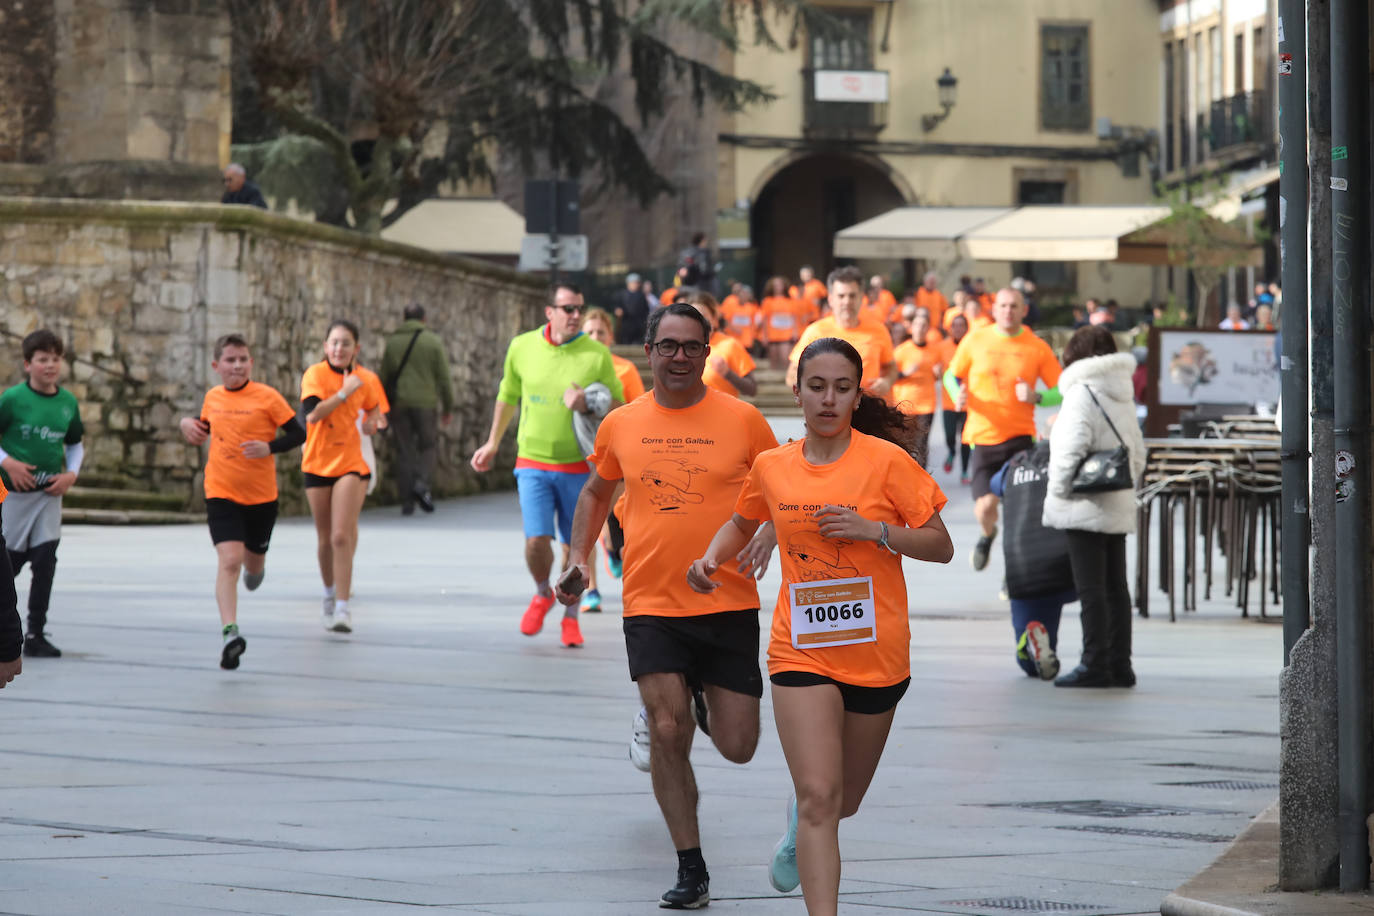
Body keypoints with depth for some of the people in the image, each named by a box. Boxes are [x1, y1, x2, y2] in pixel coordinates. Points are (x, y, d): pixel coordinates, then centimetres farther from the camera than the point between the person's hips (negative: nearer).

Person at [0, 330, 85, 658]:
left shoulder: (68, 402, 4)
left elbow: (75, 443, 17)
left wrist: (72, 473, 2)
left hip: (50, 493, 3)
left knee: (45, 560, -4)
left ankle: (35, 634, 3)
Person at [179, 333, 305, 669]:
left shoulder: (267, 397, -9)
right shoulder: (212, 397, 4)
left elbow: (298, 433, -7)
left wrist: (269, 447, -22)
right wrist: (189, 424, 2)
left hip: (261, 496, 0)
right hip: (221, 494, 0)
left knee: (253, 563, 17)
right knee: (229, 560, -18)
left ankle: (255, 564, 57)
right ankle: (229, 631, -24)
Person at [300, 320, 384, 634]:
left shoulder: (366, 379, 1)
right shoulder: (315, 374, -7)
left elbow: (374, 408, 23)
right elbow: (312, 413, -23)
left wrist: (372, 422, 2)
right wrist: (344, 392, -25)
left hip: (351, 463, 0)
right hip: (318, 463, 0)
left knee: (342, 536, -15)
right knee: (325, 539, 12)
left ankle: (343, 607, -15)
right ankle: (330, 593, 36)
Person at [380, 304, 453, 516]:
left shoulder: (392, 342, 6)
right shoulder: (433, 341, 0)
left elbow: (384, 377, 6)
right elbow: (444, 377, -1)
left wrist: (383, 407, 12)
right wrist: (448, 407, 6)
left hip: (398, 403, 2)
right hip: (425, 402, -2)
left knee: (404, 452, 6)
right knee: (427, 446, 11)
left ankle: (407, 501, 3)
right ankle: (422, 483, -15)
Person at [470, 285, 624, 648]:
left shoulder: (597, 354, -6)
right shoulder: (522, 347, -1)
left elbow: (618, 403, 4)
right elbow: (508, 394, 16)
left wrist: (588, 404, -18)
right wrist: (493, 443, 22)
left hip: (577, 464, 0)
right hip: (532, 461, 0)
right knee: (536, 540, -10)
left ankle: (570, 617, 25)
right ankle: (542, 594, 22)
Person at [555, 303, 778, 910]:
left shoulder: (741, 420, -2)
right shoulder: (622, 425, 5)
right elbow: (596, 492, 22)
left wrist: (768, 536, -11)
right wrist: (579, 556, 10)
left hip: (728, 604, -1)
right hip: (651, 604, 1)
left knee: (737, 746, 1)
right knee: (668, 733, -12)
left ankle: (702, 697, 38)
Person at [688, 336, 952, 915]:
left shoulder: (886, 461, -8)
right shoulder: (772, 467, 1)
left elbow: (940, 546, -6)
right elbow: (742, 521, 23)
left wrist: (874, 530, -21)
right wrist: (712, 558, 3)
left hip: (876, 654, 0)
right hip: (801, 651, 0)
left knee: (843, 800, 17)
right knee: (819, 796, -14)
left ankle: (800, 828, 53)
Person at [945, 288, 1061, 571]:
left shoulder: (1037, 347, 2)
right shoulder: (975, 340, 3)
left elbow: (1062, 391, 5)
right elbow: (952, 375, 15)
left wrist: (1036, 397, -14)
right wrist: (959, 395, -7)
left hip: (1020, 437, 0)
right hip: (983, 438, 0)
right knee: (985, 507, -8)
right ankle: (987, 536, 31)